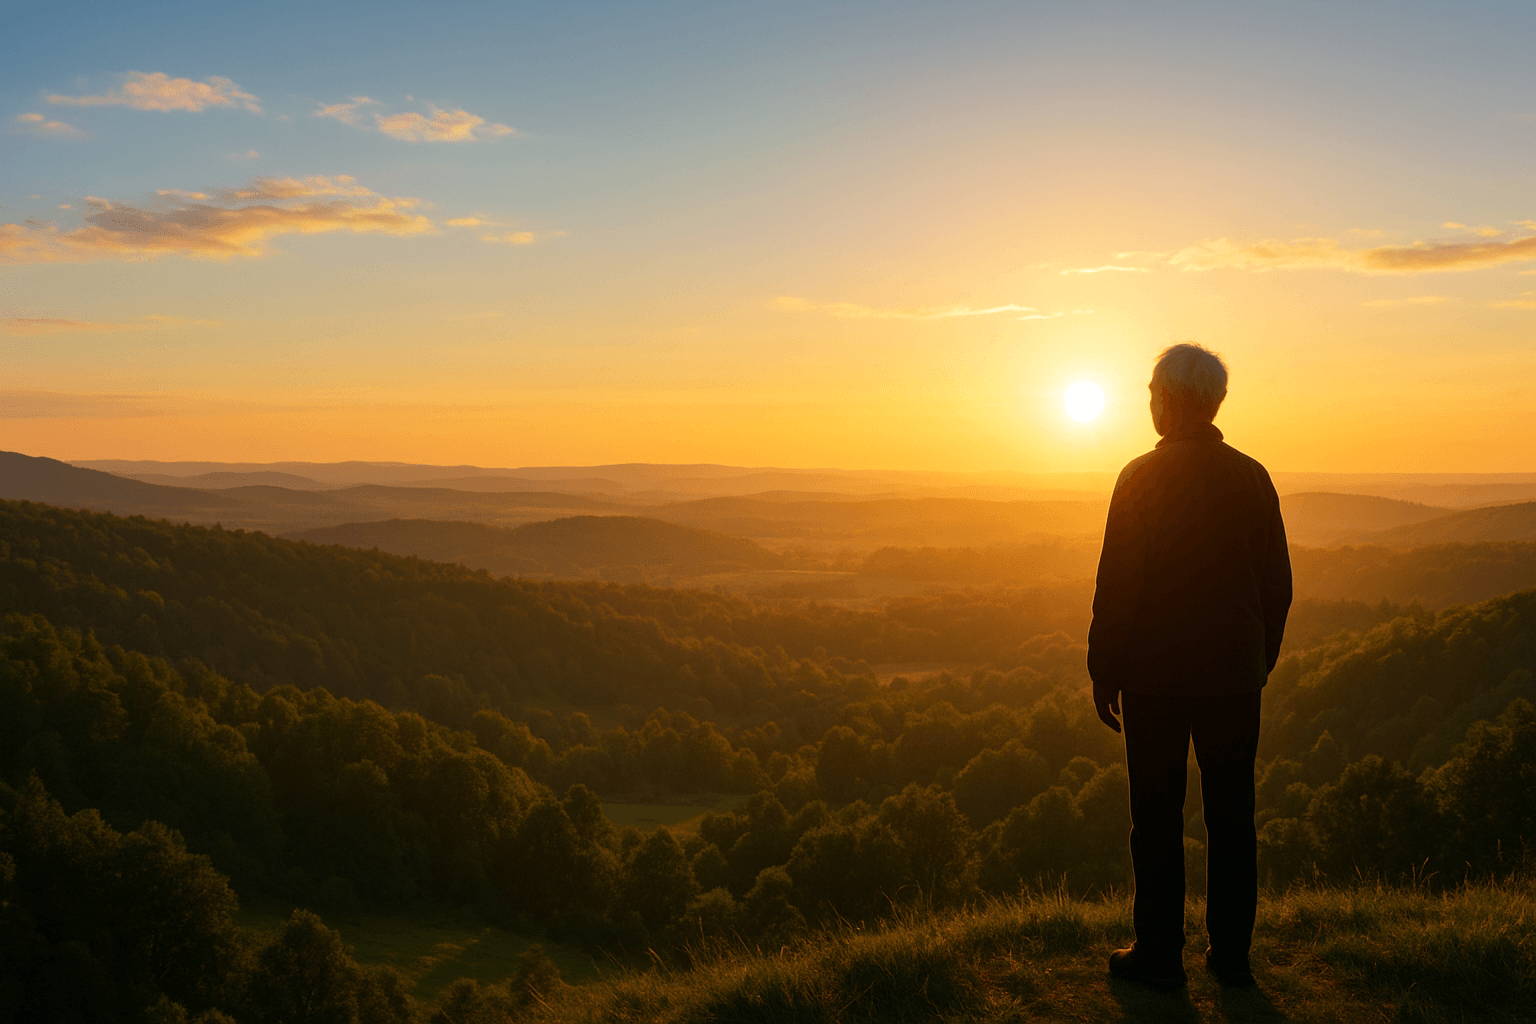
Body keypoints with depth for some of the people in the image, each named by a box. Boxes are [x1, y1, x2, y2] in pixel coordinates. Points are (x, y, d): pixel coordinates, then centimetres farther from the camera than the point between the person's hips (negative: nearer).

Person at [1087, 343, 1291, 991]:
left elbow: (1117, 585, -11)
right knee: (1231, 817, 10)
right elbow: (1277, 584, 7)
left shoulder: (1141, 478, -10)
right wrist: (1260, 662, 18)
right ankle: (1231, 956, 17)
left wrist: (1103, 672, -3)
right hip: (1235, 676, 4)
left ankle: (1159, 956, 10)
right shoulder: (1252, 477, 3)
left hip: (1155, 676, -4)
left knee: (1157, 819, 4)